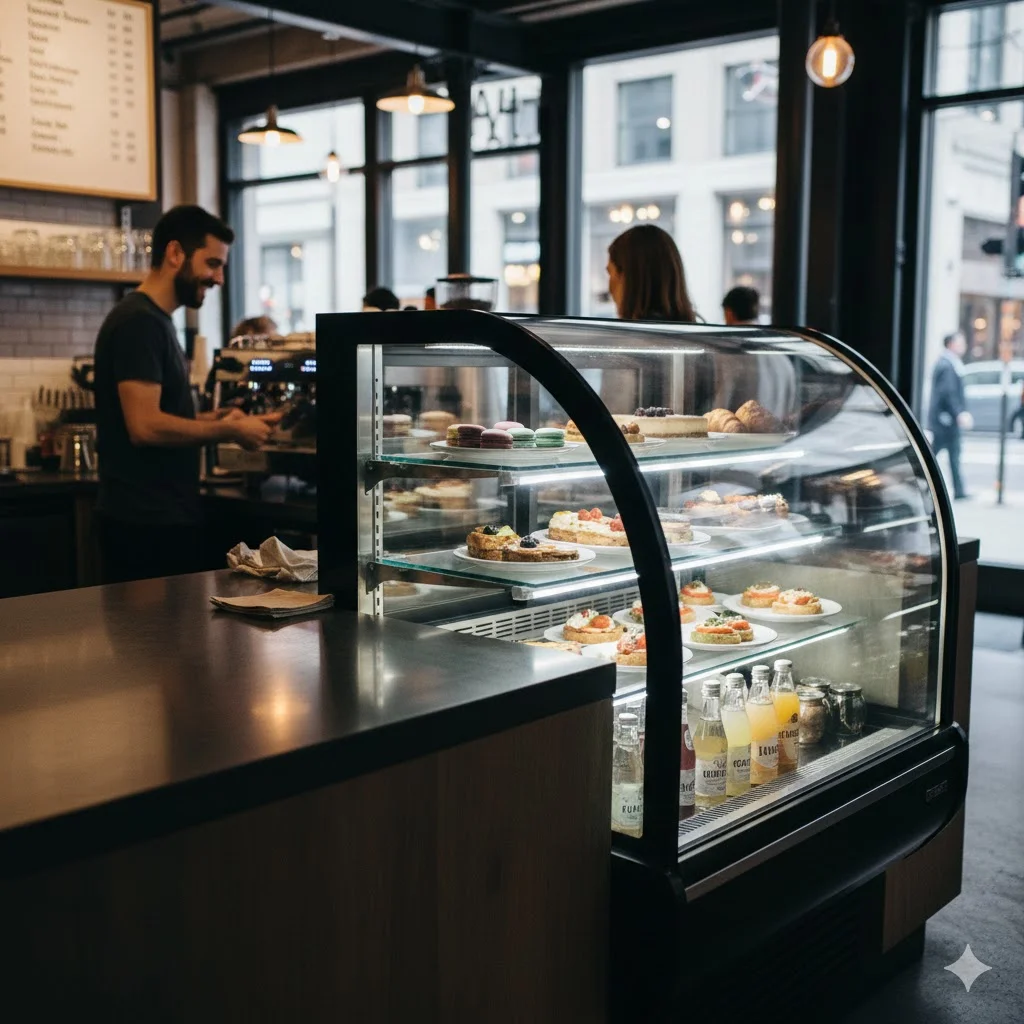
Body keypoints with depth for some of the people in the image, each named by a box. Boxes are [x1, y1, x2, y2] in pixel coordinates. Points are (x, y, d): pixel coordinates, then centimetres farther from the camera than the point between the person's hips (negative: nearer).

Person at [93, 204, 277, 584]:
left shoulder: (155, 321, 16)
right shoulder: (139, 322, -15)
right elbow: (145, 426, -23)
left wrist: (211, 420, 6)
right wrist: (228, 431, -14)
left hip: (163, 515, 10)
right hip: (149, 523, -10)